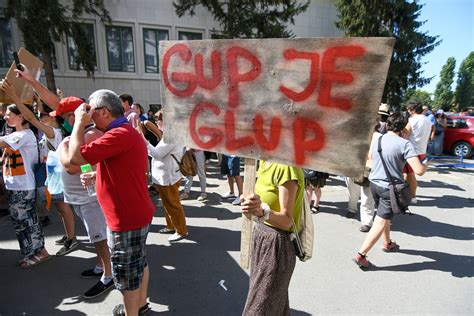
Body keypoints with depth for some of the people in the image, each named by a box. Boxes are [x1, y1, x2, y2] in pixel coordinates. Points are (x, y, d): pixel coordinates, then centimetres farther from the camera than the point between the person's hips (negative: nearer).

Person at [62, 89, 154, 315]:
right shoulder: (126, 132, 12)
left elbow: (74, 158, -24)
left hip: (126, 219, -10)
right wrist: (97, 176, 8)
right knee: (138, 262, 23)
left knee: (127, 272, 8)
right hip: (137, 213, 10)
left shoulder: (119, 134, -24)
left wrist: (79, 123, -13)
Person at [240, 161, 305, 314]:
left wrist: (262, 211, -40)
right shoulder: (264, 162, 3)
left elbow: (286, 220, -23)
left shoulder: (286, 167, -23)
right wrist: (249, 200, -11)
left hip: (277, 243, -8)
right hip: (260, 234, 8)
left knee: (261, 306, 4)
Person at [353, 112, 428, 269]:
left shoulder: (376, 139, 2)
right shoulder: (405, 144, -16)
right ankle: (361, 255, -1)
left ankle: (387, 243, 46)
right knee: (381, 222, 0)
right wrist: (426, 166, 1)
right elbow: (419, 170, -21)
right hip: (390, 187, -7)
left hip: (374, 183, 7)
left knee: (384, 216, 27)